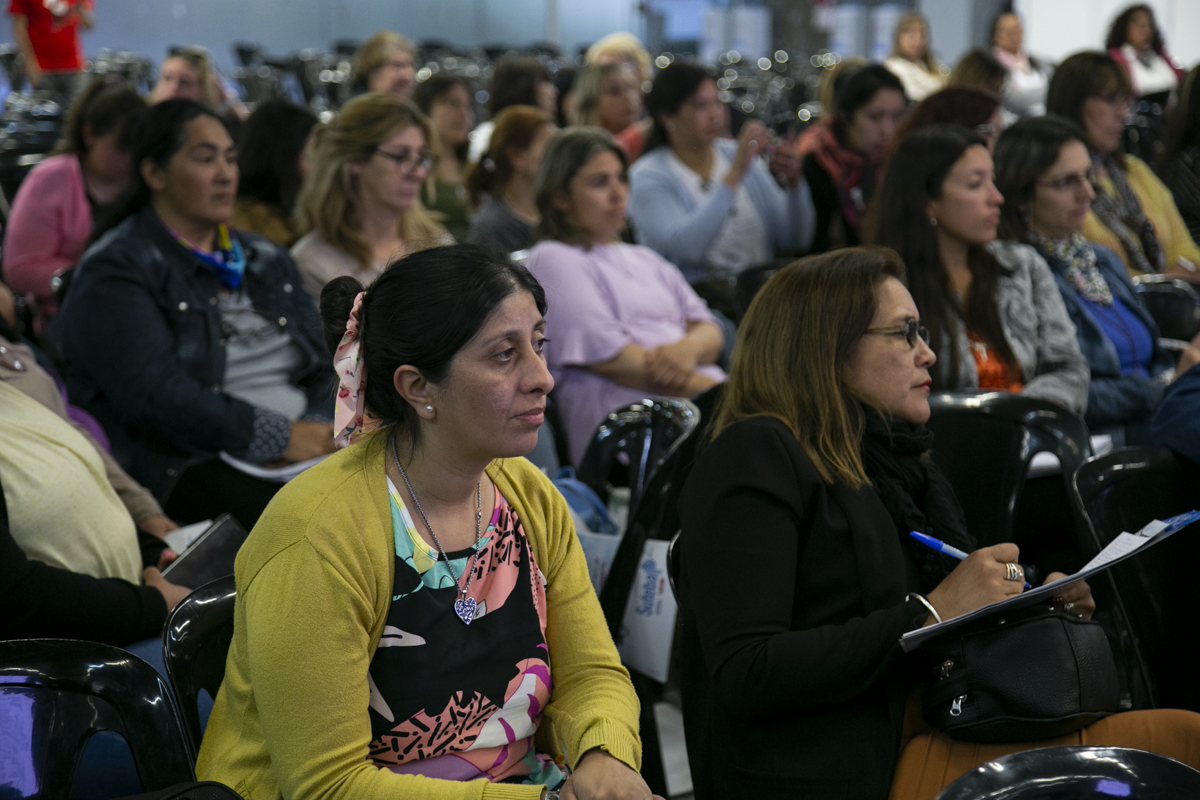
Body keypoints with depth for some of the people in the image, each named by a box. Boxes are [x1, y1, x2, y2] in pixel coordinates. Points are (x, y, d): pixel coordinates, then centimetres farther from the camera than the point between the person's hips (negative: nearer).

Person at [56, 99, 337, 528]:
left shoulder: (266, 259, 23)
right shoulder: (113, 274, 0)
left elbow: (325, 364, 18)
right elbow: (157, 395, -14)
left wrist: (320, 428, -6)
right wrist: (280, 437, -16)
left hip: (305, 455, 7)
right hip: (187, 471, -6)